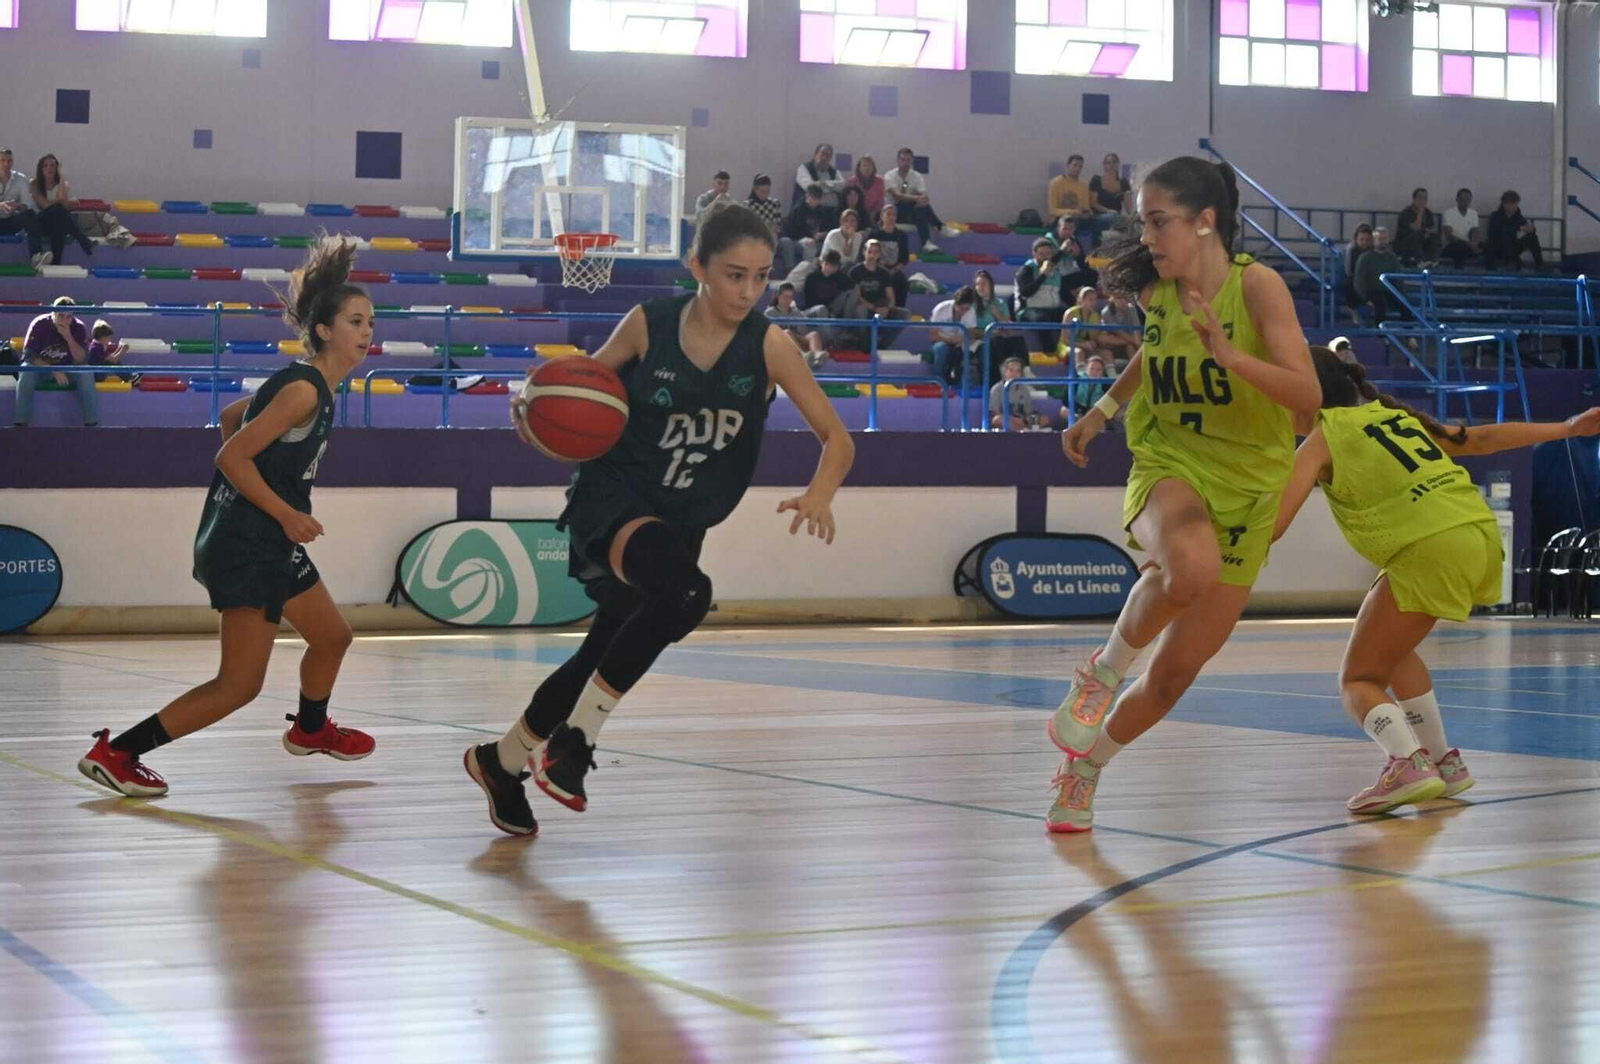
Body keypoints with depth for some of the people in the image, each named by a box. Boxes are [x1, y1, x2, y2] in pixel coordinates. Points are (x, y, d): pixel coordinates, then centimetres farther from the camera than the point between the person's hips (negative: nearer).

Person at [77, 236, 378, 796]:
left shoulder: (308, 384, 12)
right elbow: (232, 455, -22)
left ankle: (310, 729, 50)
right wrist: (287, 514, -19)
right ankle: (115, 752, -11)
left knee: (332, 635, 25)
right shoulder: (304, 389, -18)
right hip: (247, 544, -11)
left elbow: (232, 416, 23)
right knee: (240, 683, -13)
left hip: (271, 542, 11)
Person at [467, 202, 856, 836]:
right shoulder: (648, 326, -10)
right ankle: (576, 735, -19)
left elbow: (837, 439, -11)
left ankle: (501, 761, 39)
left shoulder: (768, 345, -10)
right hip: (611, 495, -4)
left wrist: (820, 494, -32)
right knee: (686, 592, -33)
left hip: (680, 522, 4)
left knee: (604, 658, 14)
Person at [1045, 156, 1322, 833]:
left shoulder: (1256, 284, -14)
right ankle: (1103, 671, -13)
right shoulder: (1156, 292, -1)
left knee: (1175, 673, 3)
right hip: (1168, 467, 1)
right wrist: (1102, 410, 15)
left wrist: (1229, 354, -34)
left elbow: (1308, 395, -22)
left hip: (1244, 490, -1)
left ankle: (1085, 764, 28)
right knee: (1189, 569, -38)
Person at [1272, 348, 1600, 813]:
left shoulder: (1322, 439, 6)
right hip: (1483, 535, 7)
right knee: (1390, 649, 28)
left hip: (1430, 548, -7)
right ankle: (1443, 762, 24)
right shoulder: (1394, 414, 24)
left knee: (1359, 680, 2)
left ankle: (1408, 763, -24)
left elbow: (1269, 526, -4)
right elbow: (1485, 438, 27)